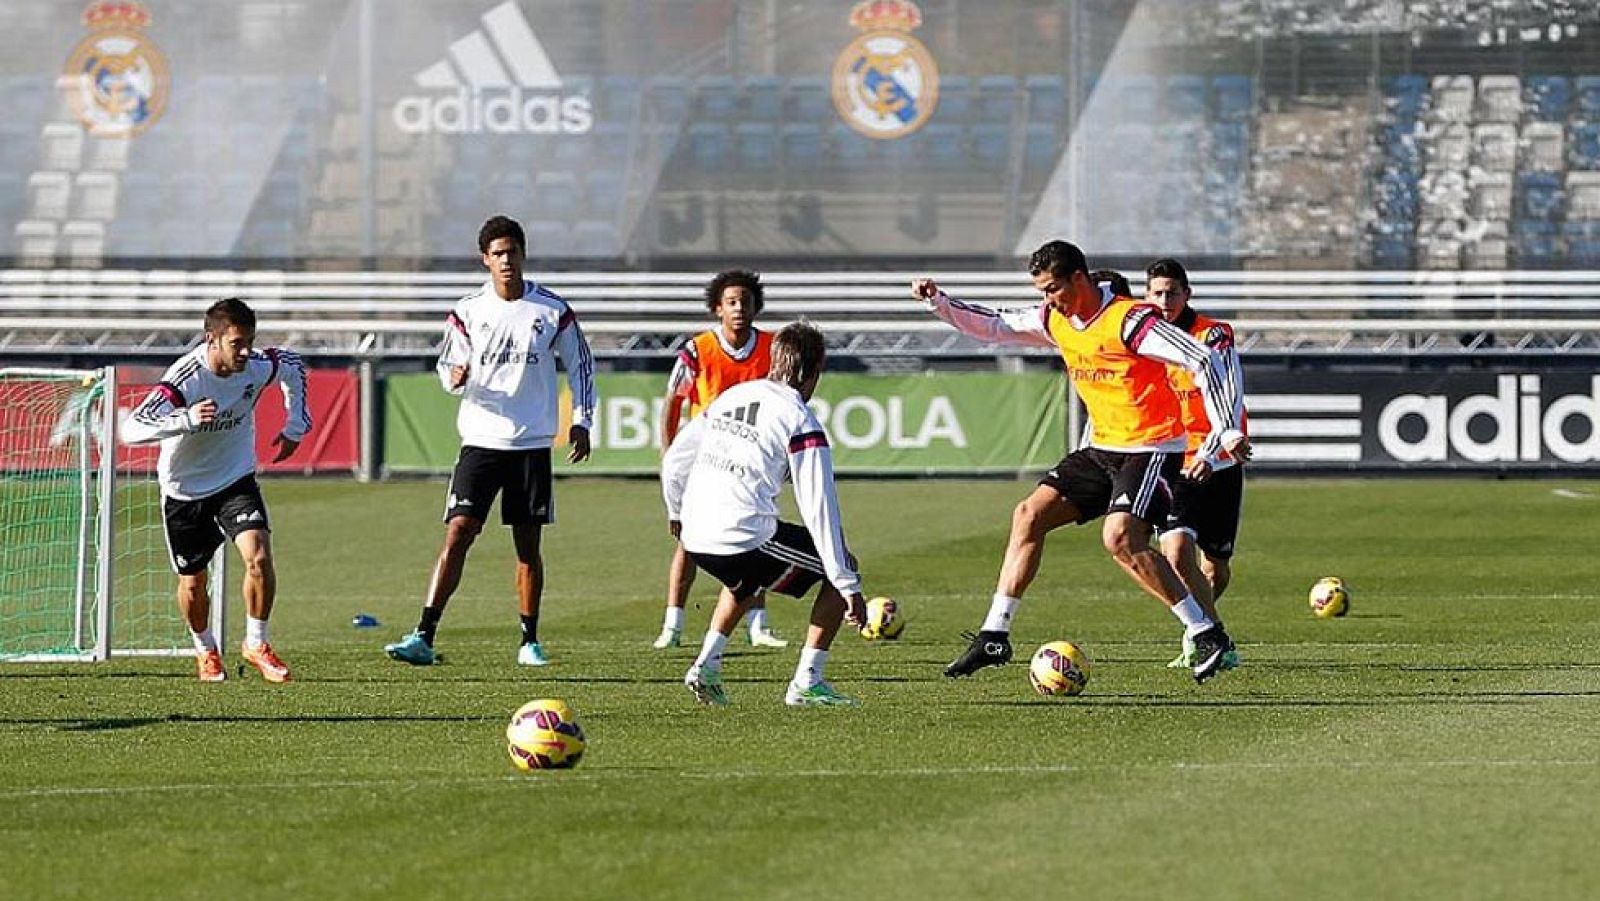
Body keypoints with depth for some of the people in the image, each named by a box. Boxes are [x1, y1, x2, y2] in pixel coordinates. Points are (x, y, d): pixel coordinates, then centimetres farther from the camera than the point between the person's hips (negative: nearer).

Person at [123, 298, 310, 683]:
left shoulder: (259, 366, -16)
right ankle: (206, 651, 37)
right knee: (193, 583, 8)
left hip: (236, 479, 2)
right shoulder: (185, 379, -30)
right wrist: (186, 419, -53)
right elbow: (132, 429, -40)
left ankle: (256, 644, 2)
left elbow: (293, 367, 10)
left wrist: (295, 427, 6)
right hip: (185, 489, -2)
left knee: (259, 558, -19)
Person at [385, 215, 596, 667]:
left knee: (528, 545, 5)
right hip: (481, 440, -1)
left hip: (532, 444, 1)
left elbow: (581, 364, 12)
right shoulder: (468, 311, 2)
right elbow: (447, 366, 8)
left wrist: (581, 421, 5)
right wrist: (454, 378, -16)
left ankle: (530, 641, 17)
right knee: (457, 533, -11)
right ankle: (424, 637, -15)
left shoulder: (552, 310, 1)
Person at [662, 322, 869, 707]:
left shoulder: (731, 396, 15)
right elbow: (819, 509, -10)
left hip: (695, 539, 7)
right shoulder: (800, 421, -6)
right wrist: (848, 587, -7)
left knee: (746, 580, 39)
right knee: (841, 567, 9)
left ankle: (706, 666, 23)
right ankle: (806, 682, 2)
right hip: (745, 540, -7)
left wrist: (677, 513, 42)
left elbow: (674, 460, 23)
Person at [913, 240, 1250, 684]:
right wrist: (939, 302, 8)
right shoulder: (1055, 321, 5)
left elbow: (1204, 361, -21)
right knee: (1029, 514, 3)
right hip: (1102, 448, 9)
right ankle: (994, 636, 8)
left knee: (1120, 538, -26)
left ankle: (1206, 634, -19)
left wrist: (1227, 430, -25)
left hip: (1151, 448, -9)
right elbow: (995, 326, 20)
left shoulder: (1129, 321, -19)